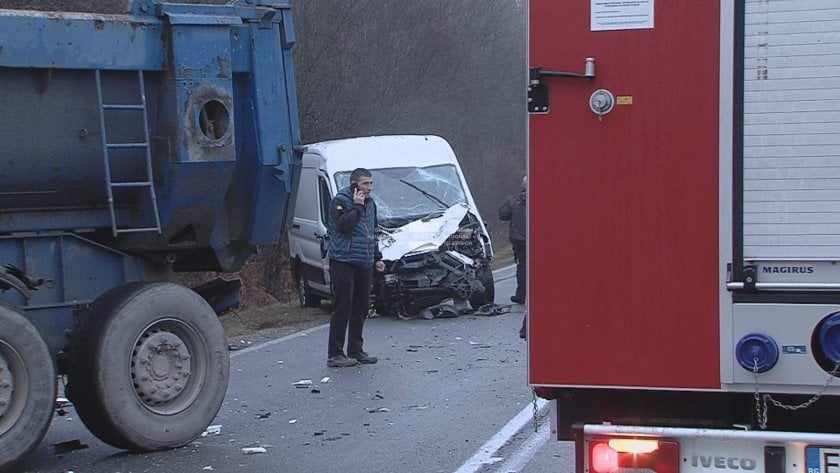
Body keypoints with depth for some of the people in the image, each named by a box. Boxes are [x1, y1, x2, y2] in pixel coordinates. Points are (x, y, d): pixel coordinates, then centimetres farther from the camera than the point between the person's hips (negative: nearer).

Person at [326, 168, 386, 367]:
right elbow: (344, 226, -22)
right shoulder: (340, 201, -7)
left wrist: (377, 258, 20)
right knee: (343, 308, -8)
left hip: (364, 264, 8)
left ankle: (356, 350, 20)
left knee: (361, 308, 10)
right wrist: (357, 207, -16)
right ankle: (335, 354, -4)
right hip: (344, 263, -8)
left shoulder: (370, 203, 16)